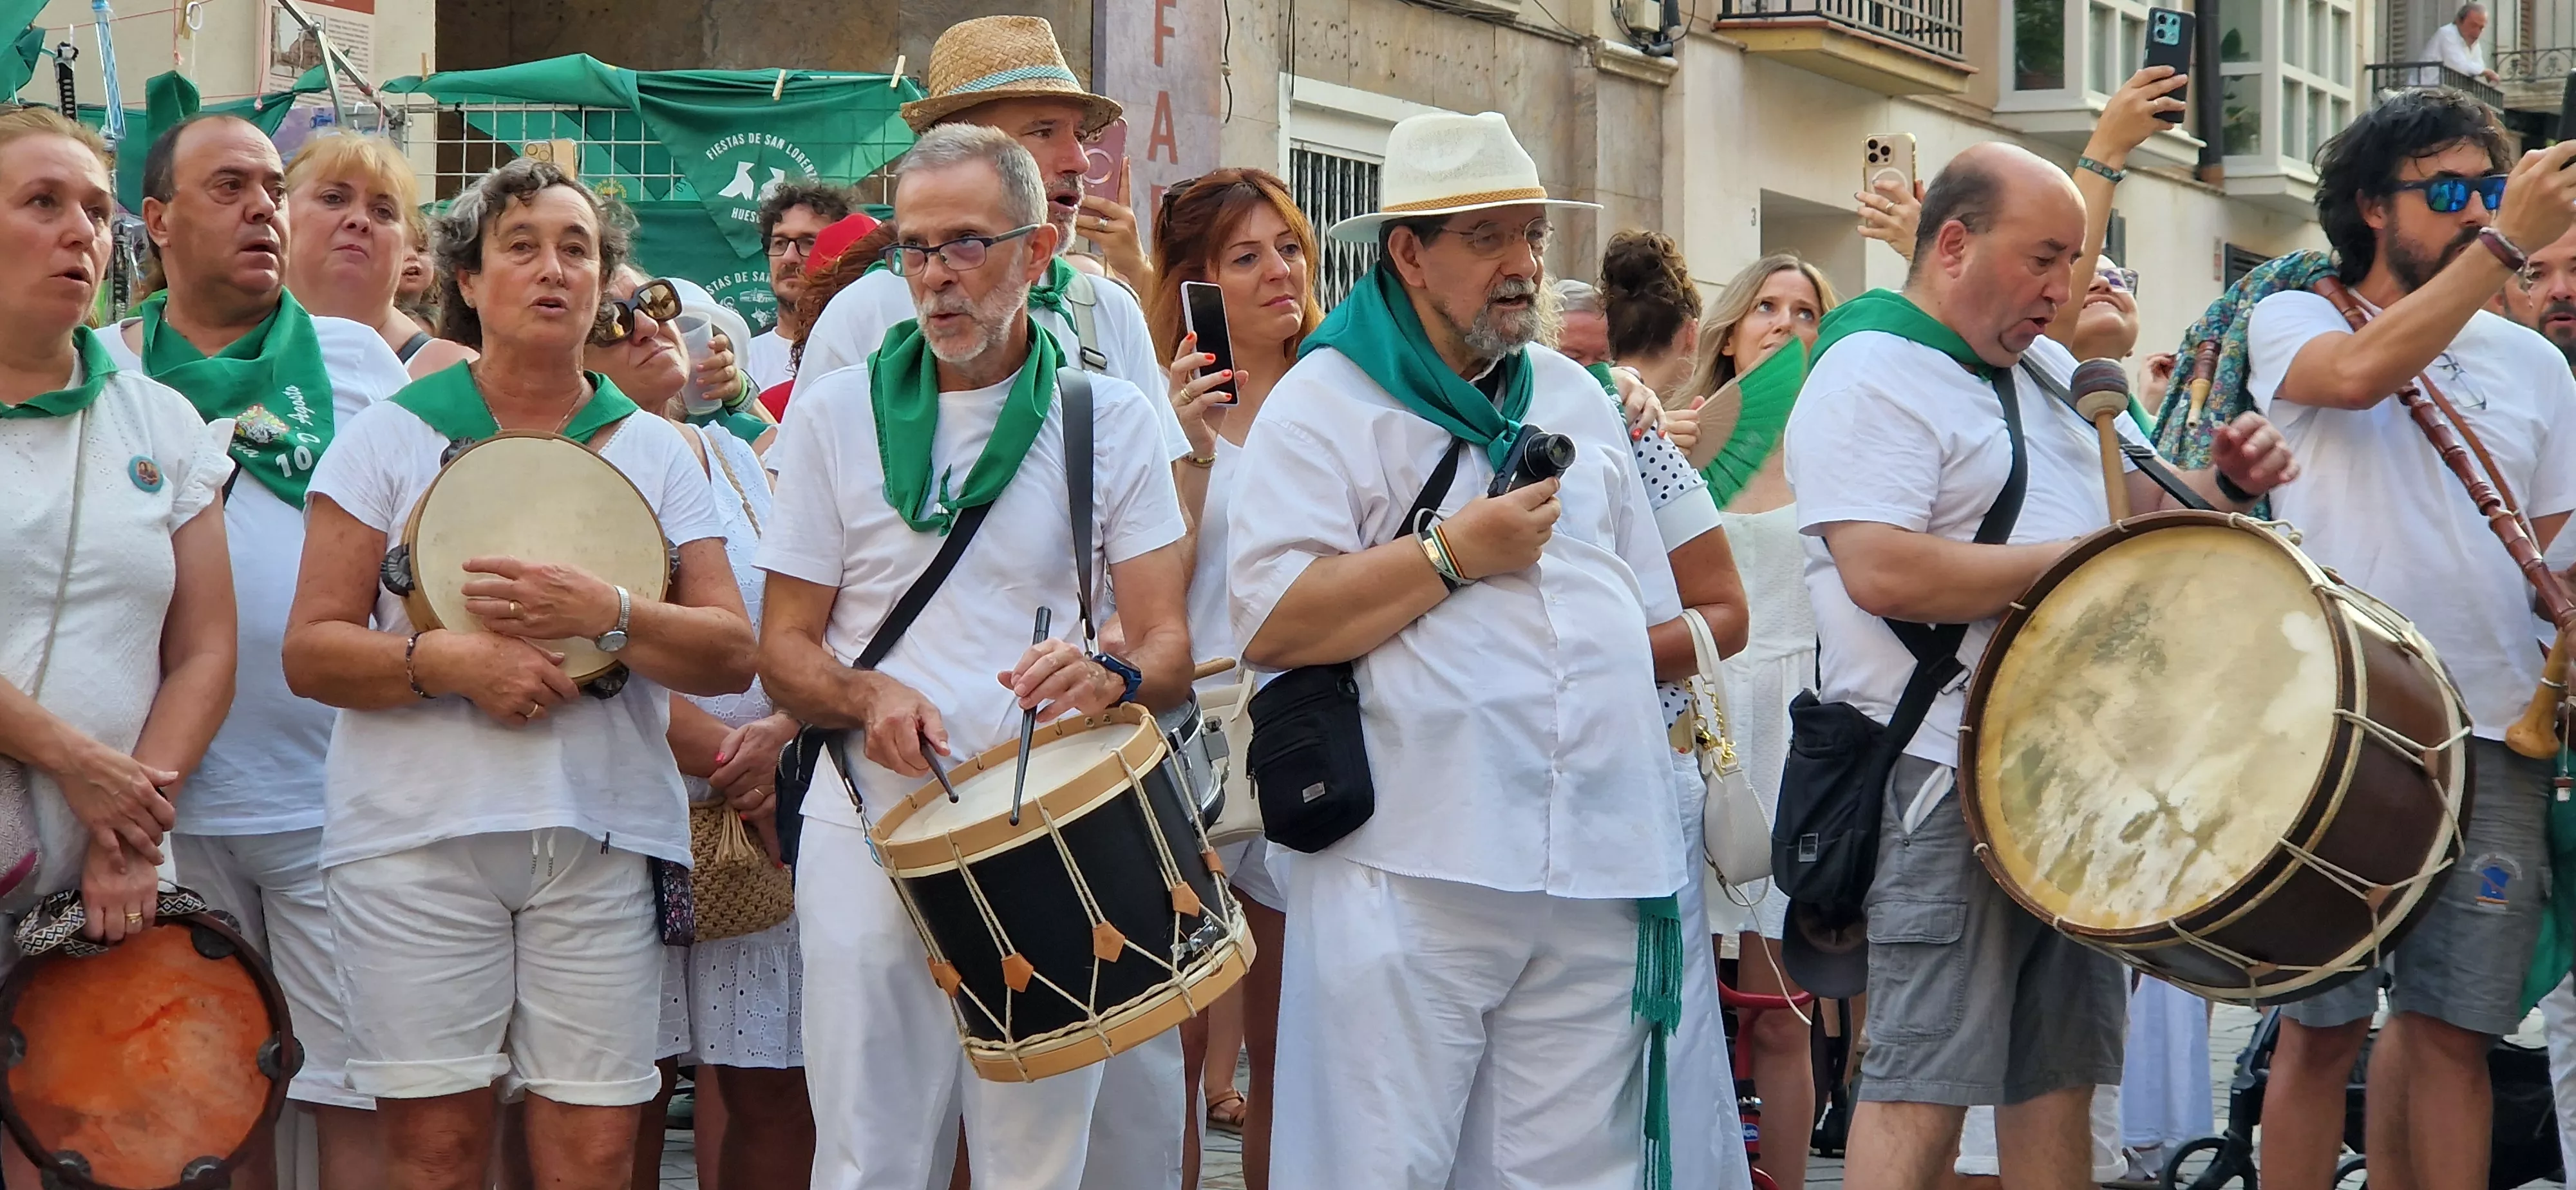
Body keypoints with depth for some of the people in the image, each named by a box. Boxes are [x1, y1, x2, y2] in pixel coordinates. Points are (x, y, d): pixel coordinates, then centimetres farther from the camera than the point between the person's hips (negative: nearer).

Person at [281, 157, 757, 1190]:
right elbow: (312, 651, 1)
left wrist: (606, 617, -13)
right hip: (416, 834, -1)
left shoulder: (656, 453, 13)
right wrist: (451, 660, -16)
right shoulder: (390, 437, 7)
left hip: (603, 839, 1)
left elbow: (731, 656, 5)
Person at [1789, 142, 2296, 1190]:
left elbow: (2139, 501, 26)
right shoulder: (1872, 377, -12)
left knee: (2060, 1069, 11)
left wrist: (2225, 482, 3)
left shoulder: (2047, 368, 17)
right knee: (1926, 1085, -9)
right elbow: (1880, 570, -24)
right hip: (1946, 777, -9)